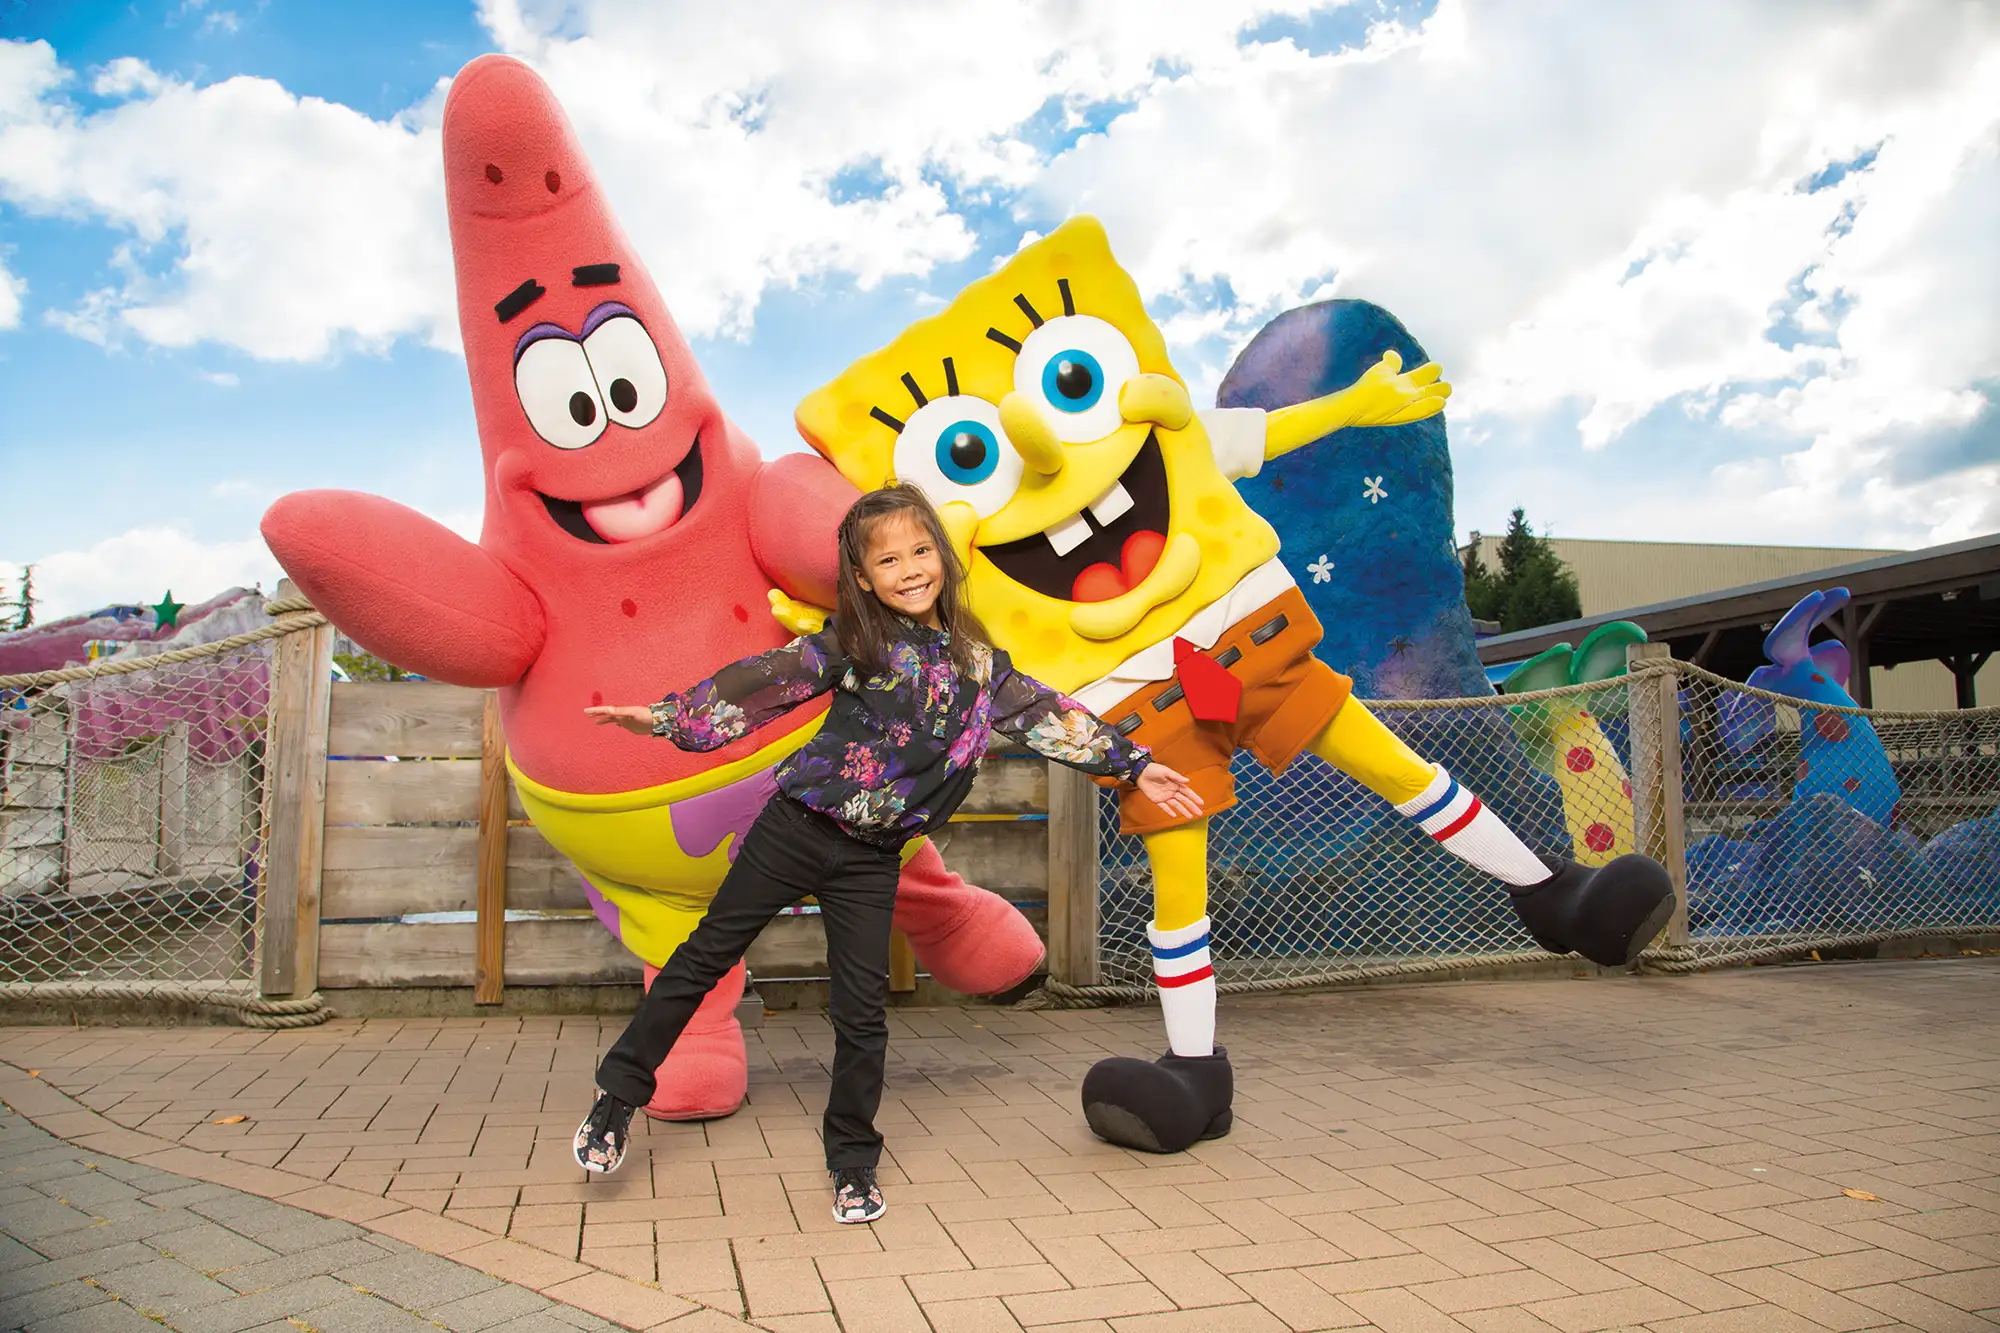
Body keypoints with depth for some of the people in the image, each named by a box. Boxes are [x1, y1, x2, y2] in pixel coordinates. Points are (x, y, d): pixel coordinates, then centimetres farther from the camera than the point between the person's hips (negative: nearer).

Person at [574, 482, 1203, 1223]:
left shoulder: (976, 661, 4)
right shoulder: (851, 642, -4)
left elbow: (1049, 715, 7)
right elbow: (766, 678, -6)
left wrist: (1135, 765, 8)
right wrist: (668, 715, -10)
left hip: (870, 859, 2)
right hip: (796, 828, -2)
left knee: (863, 1011, 6)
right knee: (706, 954, 6)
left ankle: (853, 1162, 24)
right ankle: (618, 1095, 24)